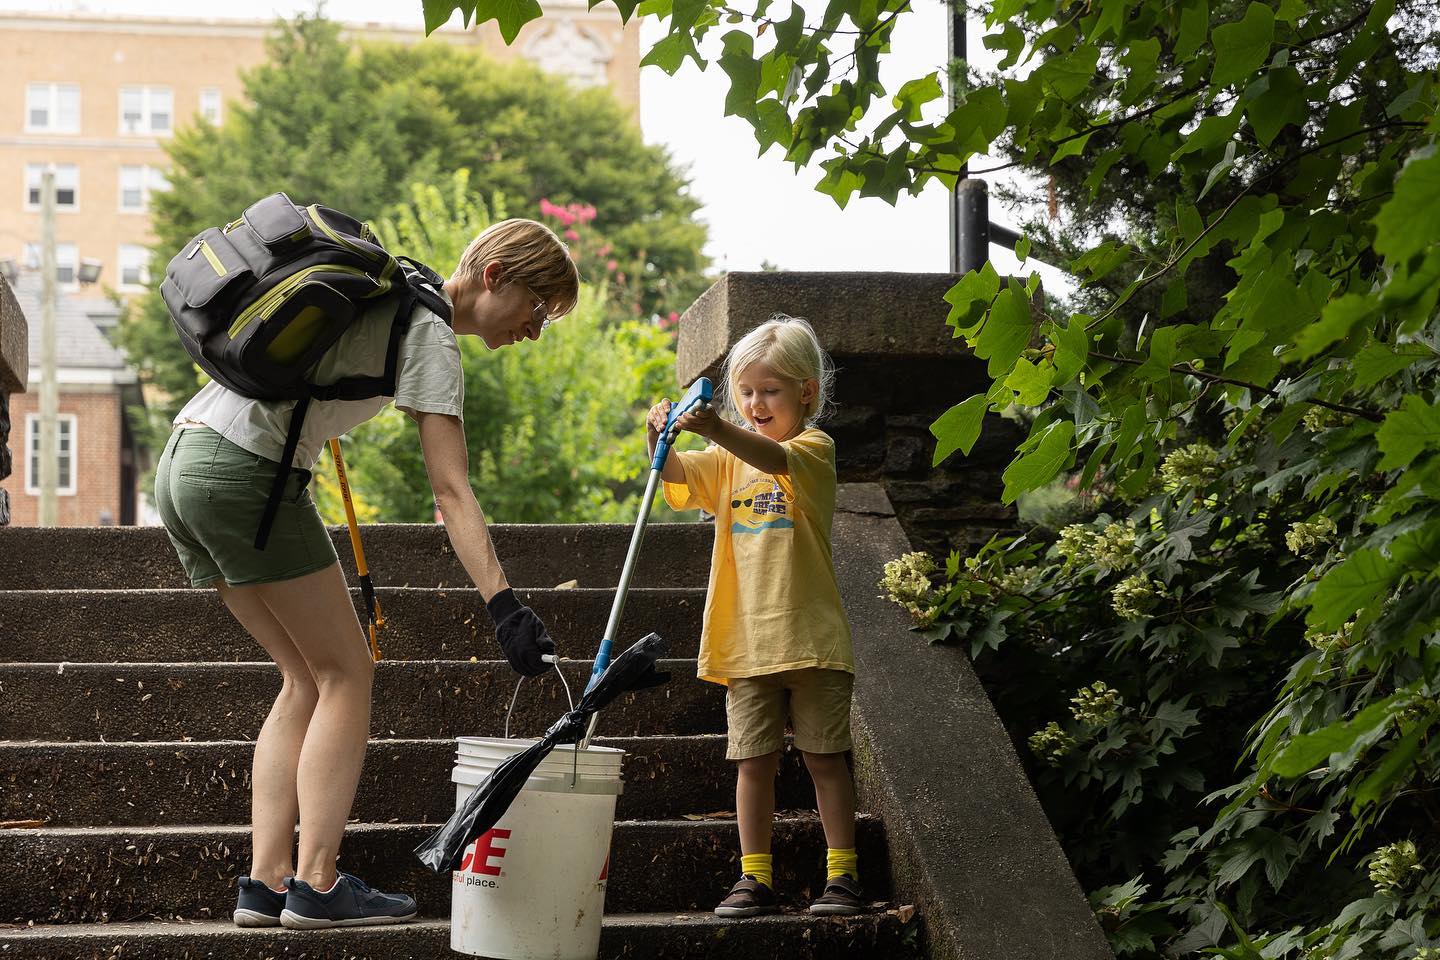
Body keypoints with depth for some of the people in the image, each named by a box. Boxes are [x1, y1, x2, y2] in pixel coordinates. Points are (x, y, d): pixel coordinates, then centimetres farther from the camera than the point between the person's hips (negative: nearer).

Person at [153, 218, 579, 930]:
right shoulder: (431, 335, -8)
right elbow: (453, 496, -18)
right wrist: (504, 607, -24)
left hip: (181, 468, 9)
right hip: (244, 471, -9)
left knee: (308, 678, 11)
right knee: (347, 673, -2)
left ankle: (264, 885, 6)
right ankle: (316, 887, -5)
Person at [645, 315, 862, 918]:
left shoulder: (815, 448, -4)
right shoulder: (728, 460, 13)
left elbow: (774, 458, -26)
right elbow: (677, 477, -2)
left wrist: (717, 429, -43)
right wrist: (661, 438, -24)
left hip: (810, 636, -4)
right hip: (745, 640, 4)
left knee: (825, 756, 3)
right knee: (754, 760, 5)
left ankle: (842, 874, 9)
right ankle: (755, 877, 10)